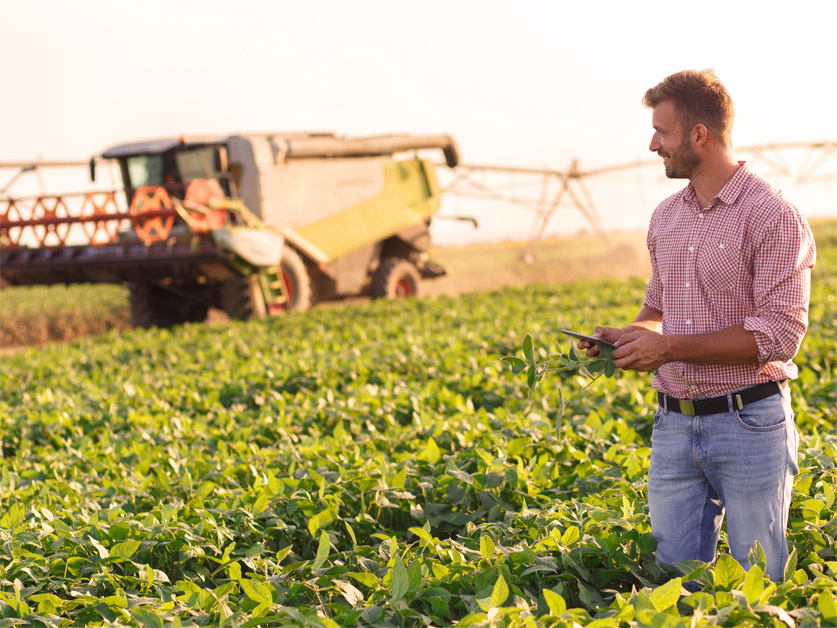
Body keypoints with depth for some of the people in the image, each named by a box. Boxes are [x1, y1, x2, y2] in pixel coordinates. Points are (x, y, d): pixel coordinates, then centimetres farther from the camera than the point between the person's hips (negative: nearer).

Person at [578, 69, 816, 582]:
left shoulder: (772, 216, -11)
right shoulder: (666, 218, 12)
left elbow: (780, 333, -16)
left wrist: (669, 348, -17)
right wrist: (628, 335, 2)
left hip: (749, 426, -6)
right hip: (675, 425, 6)